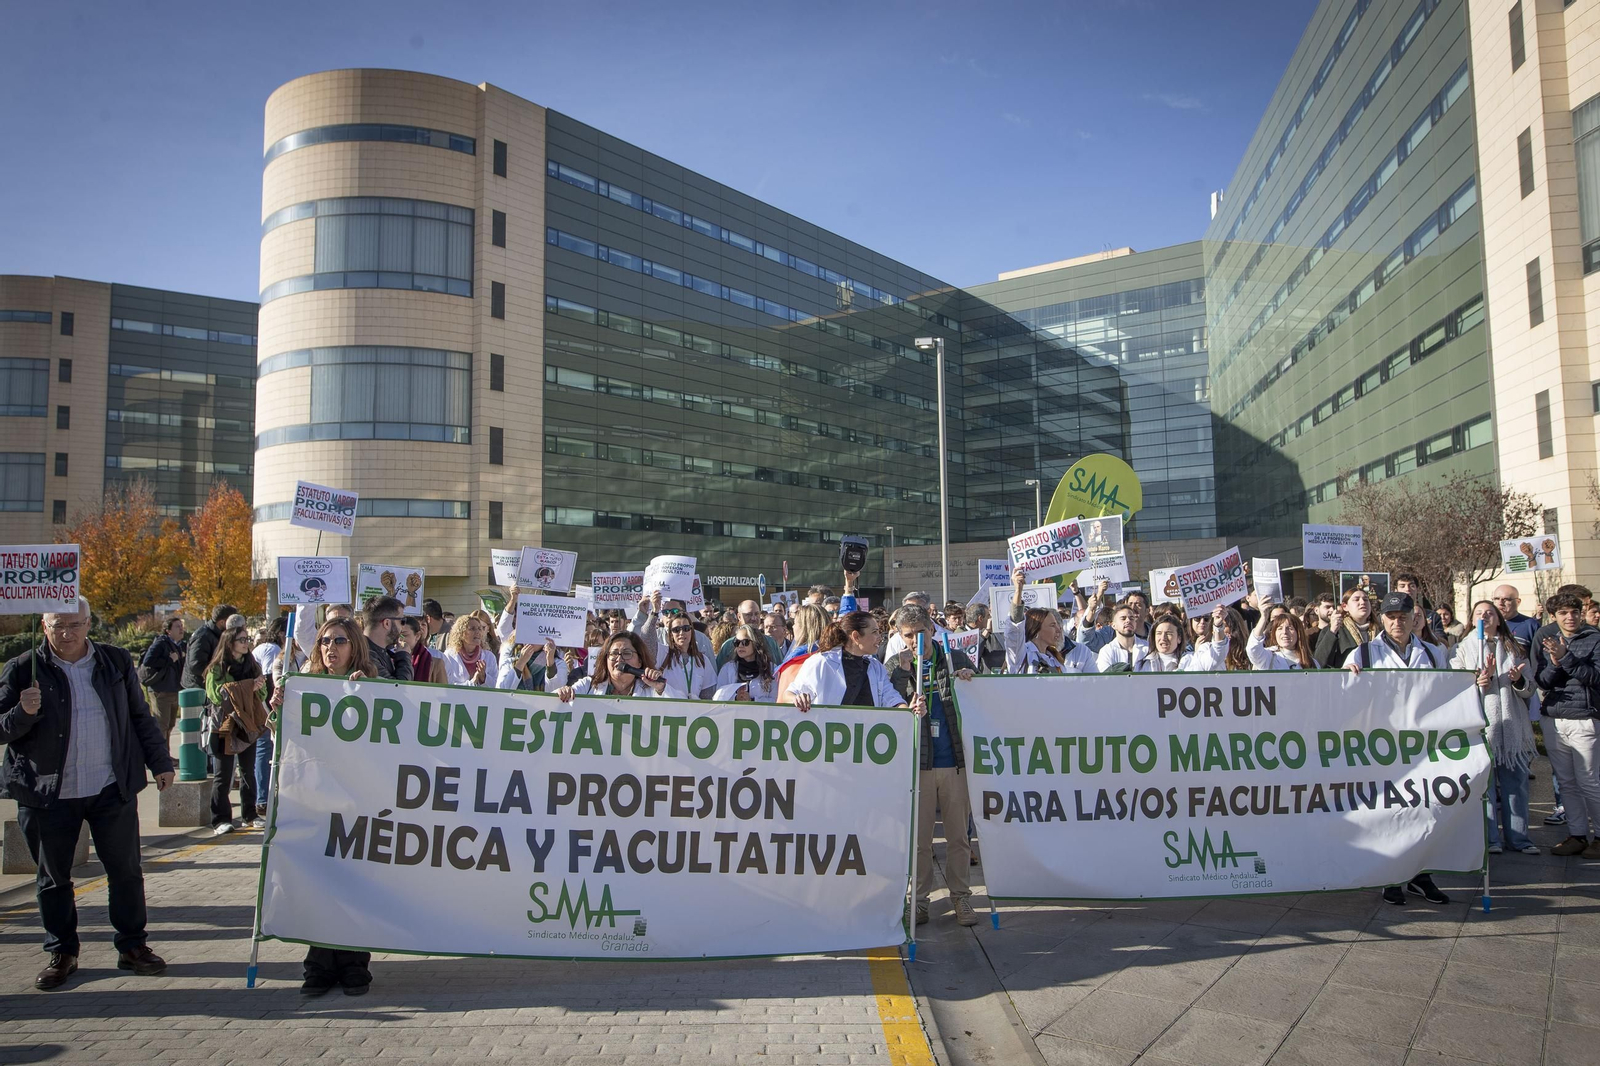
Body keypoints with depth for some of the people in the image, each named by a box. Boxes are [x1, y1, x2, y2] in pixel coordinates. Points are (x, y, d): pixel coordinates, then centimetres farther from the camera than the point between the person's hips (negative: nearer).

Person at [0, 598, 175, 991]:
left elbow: (140, 717, 12)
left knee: (126, 870, 6)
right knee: (53, 877, 10)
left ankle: (132, 946, 19)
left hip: (112, 788, 1)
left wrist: (160, 762, 10)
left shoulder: (116, 662, 5)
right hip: (48, 794, -1)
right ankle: (62, 954, 25)